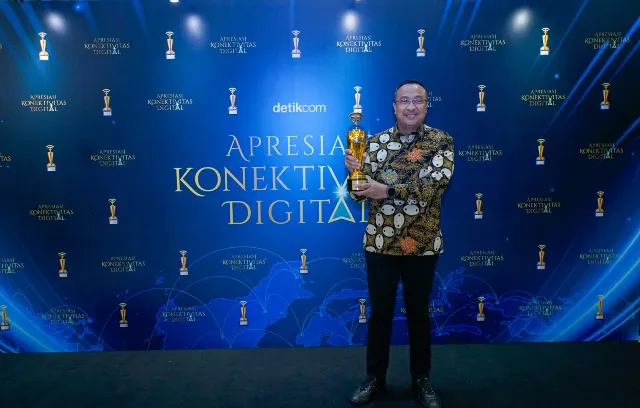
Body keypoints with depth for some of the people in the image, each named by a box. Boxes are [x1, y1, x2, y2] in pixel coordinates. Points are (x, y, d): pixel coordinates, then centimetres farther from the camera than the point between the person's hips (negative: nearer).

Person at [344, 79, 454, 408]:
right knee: (380, 312, 11)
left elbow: (434, 184, -19)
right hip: (380, 242, 1)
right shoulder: (375, 142, 2)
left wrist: (387, 190, -27)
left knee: (419, 312, 14)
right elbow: (359, 193, 0)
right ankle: (375, 377, 29)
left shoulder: (441, 141, -3)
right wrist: (354, 171, -21)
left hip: (422, 243, -1)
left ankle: (422, 379, 33)